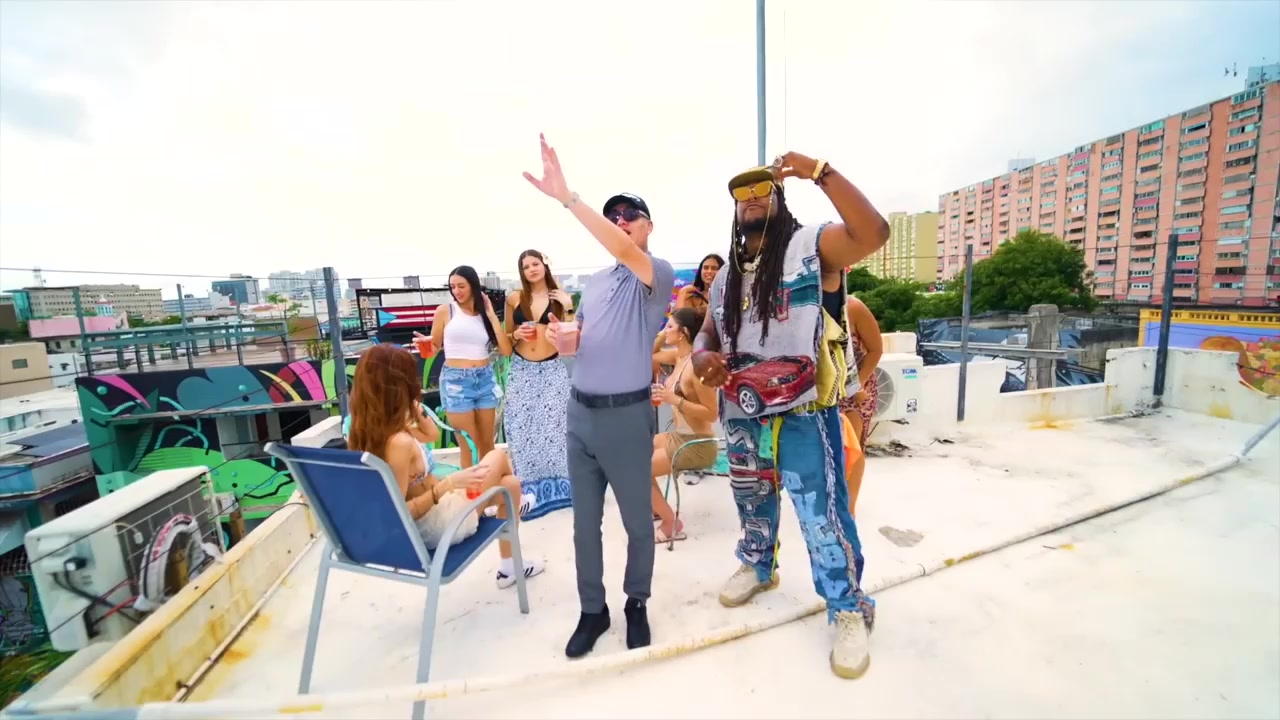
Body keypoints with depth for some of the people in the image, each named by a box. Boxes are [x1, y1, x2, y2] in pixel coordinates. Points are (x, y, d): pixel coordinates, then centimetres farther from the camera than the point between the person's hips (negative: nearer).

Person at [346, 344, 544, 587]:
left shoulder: (367, 428, -5)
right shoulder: (399, 443, -36)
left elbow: (432, 434, 8)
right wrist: (449, 484, -33)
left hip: (418, 526, 9)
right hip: (435, 527, -9)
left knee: (510, 484, 20)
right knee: (498, 457, 12)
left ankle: (509, 567, 42)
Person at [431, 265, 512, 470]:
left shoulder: (485, 314, 8)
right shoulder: (445, 311, 0)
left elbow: (506, 350, -2)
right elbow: (434, 346, 5)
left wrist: (491, 315, -3)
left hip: (485, 379, 4)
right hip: (456, 381, -3)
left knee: (487, 443, 12)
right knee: (468, 445, 2)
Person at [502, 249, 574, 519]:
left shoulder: (561, 297, 1)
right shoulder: (514, 298, 4)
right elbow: (506, 337, 12)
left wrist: (568, 308, -12)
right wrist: (517, 334, -8)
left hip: (553, 369, -1)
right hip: (521, 370, 2)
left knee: (555, 425, 1)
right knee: (522, 427, 3)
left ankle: (557, 483, 18)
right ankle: (529, 488, 17)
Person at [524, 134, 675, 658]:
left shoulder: (658, 275, -7)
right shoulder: (594, 282, 13)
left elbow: (623, 250, -29)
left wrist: (566, 197, -31)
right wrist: (560, 339, -5)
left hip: (627, 416, -6)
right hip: (579, 412, 6)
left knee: (637, 520, 11)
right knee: (584, 521, 15)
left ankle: (636, 604, 36)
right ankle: (592, 609, 34)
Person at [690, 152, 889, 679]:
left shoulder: (812, 246, -6)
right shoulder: (726, 276, 13)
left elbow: (874, 233, -25)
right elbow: (708, 335, 16)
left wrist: (820, 172, -25)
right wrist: (704, 359, -7)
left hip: (803, 415, -6)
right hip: (741, 416, 6)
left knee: (823, 514, 0)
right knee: (751, 502, 23)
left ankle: (849, 611, 24)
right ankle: (757, 567, 49)